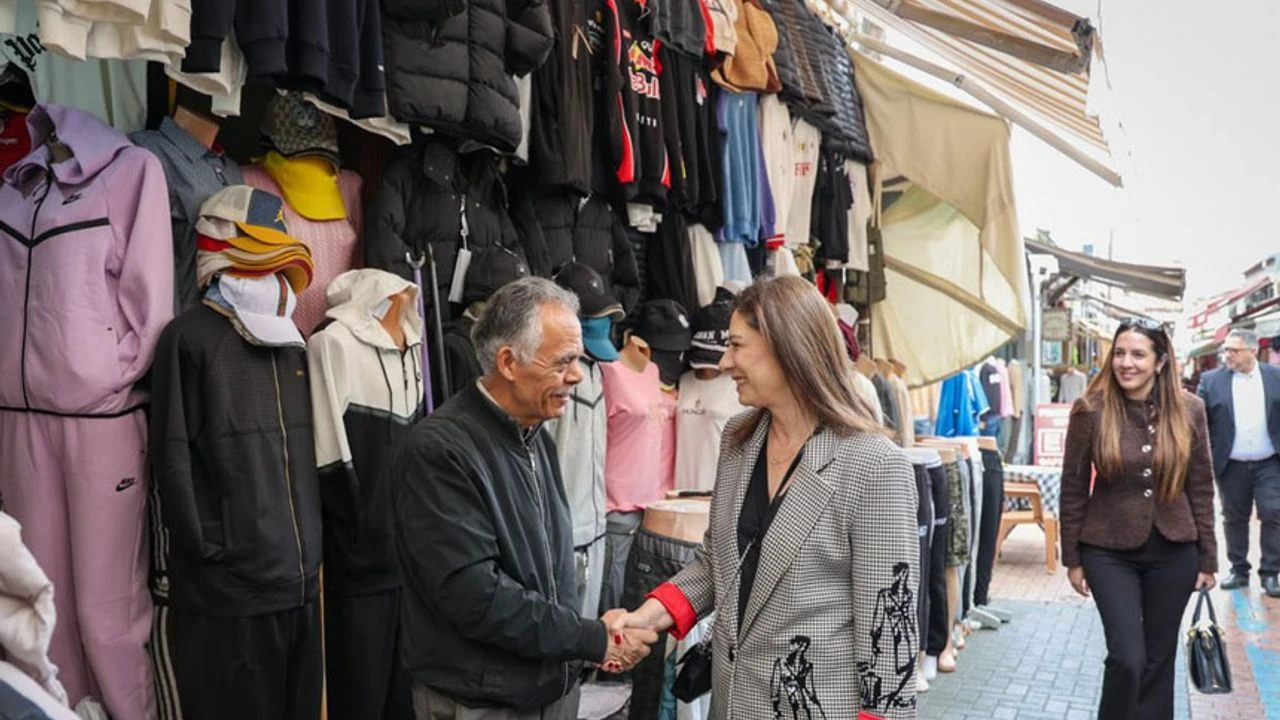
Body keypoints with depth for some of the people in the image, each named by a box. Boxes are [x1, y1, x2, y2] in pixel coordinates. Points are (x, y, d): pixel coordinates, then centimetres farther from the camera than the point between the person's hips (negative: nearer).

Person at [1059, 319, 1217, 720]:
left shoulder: (1189, 410, -4)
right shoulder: (1091, 410, -10)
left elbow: (1201, 488, 3)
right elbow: (1073, 488, -4)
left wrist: (1207, 559, 5)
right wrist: (1072, 559, -1)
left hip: (1173, 551, 2)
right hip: (1109, 551, -2)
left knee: (1159, 658, 13)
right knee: (1127, 658, -8)